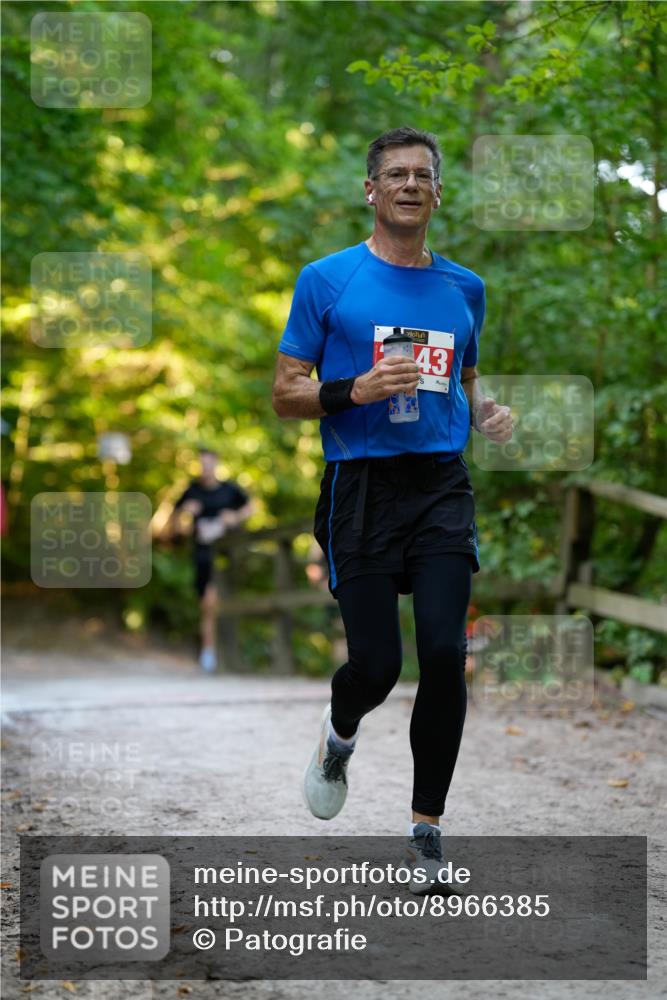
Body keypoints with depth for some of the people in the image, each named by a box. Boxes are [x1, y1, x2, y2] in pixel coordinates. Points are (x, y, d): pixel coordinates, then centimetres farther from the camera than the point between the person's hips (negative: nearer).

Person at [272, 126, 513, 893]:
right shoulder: (327, 279, 1)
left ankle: (425, 830, 1)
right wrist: (353, 392, -18)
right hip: (361, 486, -3)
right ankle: (338, 736, 32)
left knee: (444, 653, -11)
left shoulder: (463, 288, 14)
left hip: (441, 485, 3)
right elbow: (285, 394, 1)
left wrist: (486, 414, 3)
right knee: (376, 664, -6)